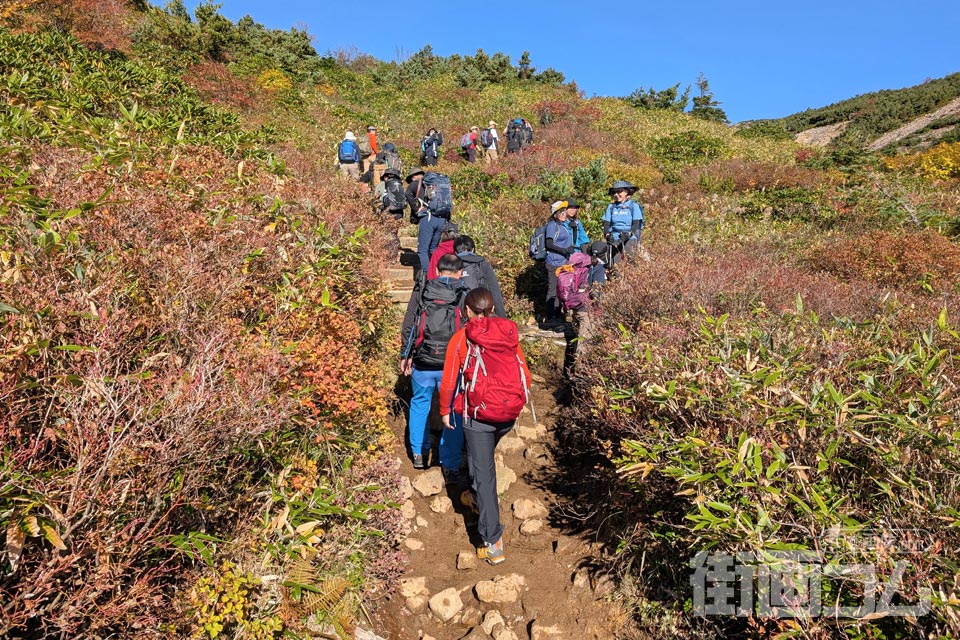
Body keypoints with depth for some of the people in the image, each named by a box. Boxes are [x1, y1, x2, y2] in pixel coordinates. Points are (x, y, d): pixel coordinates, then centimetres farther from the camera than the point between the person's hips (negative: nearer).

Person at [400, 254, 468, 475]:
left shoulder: (421, 291, 1)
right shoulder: (464, 296, -3)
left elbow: (408, 326, 1)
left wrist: (405, 355, 11)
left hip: (422, 363, 2)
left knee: (419, 404, 23)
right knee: (453, 411, 10)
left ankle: (419, 454, 34)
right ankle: (451, 466, 14)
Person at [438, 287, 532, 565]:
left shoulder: (461, 338, -5)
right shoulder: (509, 333, 4)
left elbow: (448, 381, -5)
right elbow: (524, 373, 7)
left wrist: (445, 411, 11)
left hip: (479, 414, -4)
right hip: (509, 412, 4)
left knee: (483, 472, 4)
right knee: (485, 459, 30)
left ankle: (493, 544, 6)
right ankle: (477, 497, 52)